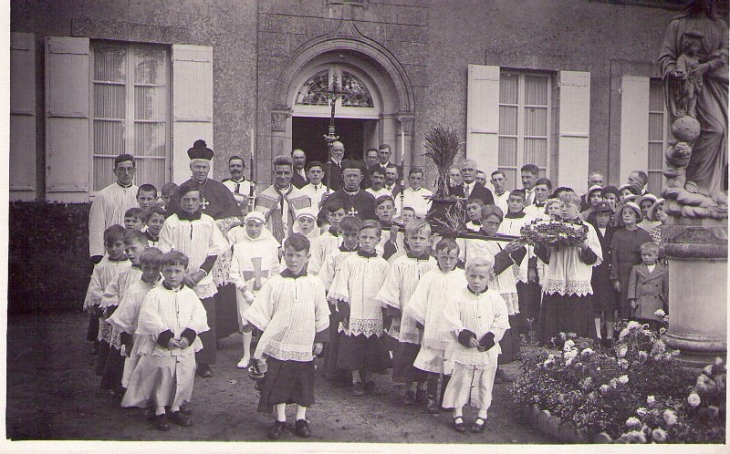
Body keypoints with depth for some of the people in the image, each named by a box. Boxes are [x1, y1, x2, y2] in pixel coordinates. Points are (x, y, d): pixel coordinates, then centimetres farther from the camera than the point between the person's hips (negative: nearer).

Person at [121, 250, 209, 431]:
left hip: (185, 349, 4)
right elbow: (150, 320, -14)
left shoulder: (190, 295, 5)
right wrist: (166, 338, -20)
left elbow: (199, 317, 0)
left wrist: (188, 336, -13)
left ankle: (175, 409, 27)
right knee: (161, 379, 5)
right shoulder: (154, 295, -6)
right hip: (161, 348, -3)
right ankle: (160, 411, 20)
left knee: (184, 379, 10)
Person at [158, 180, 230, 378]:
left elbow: (215, 250, 5)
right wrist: (181, 275, -10)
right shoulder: (171, 223, -1)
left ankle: (204, 363, 11)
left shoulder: (208, 222, 4)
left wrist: (201, 272, -7)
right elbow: (165, 254, -1)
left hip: (204, 282, 1)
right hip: (178, 283, -1)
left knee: (206, 322, 0)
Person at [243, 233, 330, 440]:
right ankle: (280, 419, 21)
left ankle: (301, 418, 25)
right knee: (278, 382, 6)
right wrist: (261, 338, -2)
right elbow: (260, 313, 0)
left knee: (304, 382, 10)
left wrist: (320, 339, 7)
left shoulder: (315, 284, 1)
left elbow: (322, 315, 7)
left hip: (304, 344, 1)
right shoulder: (274, 284, -4)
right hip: (279, 343, -1)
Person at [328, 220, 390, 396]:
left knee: (372, 350, 6)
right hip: (353, 314, -1)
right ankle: (356, 381, 14)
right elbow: (342, 288, 2)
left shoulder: (382, 264, 4)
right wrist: (343, 310, -4)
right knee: (353, 348, 2)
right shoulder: (350, 261, 2)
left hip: (374, 315, 1)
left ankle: (367, 380, 21)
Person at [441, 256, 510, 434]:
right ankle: (457, 413, 17)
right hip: (464, 350, -1)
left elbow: (501, 321, -1)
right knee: (460, 380, 5)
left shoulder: (495, 299, -1)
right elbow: (452, 321, -8)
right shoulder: (459, 298, -5)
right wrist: (465, 336, -19)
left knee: (485, 382, 10)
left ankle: (482, 414, 23)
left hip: (488, 351, 1)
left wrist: (489, 338, -13)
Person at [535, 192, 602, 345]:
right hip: (554, 286, 3)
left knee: (577, 331, -4)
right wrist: (539, 244, -5)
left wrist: (584, 245, -16)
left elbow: (594, 259, 0)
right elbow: (546, 258, 13)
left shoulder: (587, 228, 7)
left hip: (578, 288, -3)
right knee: (552, 331, 0)